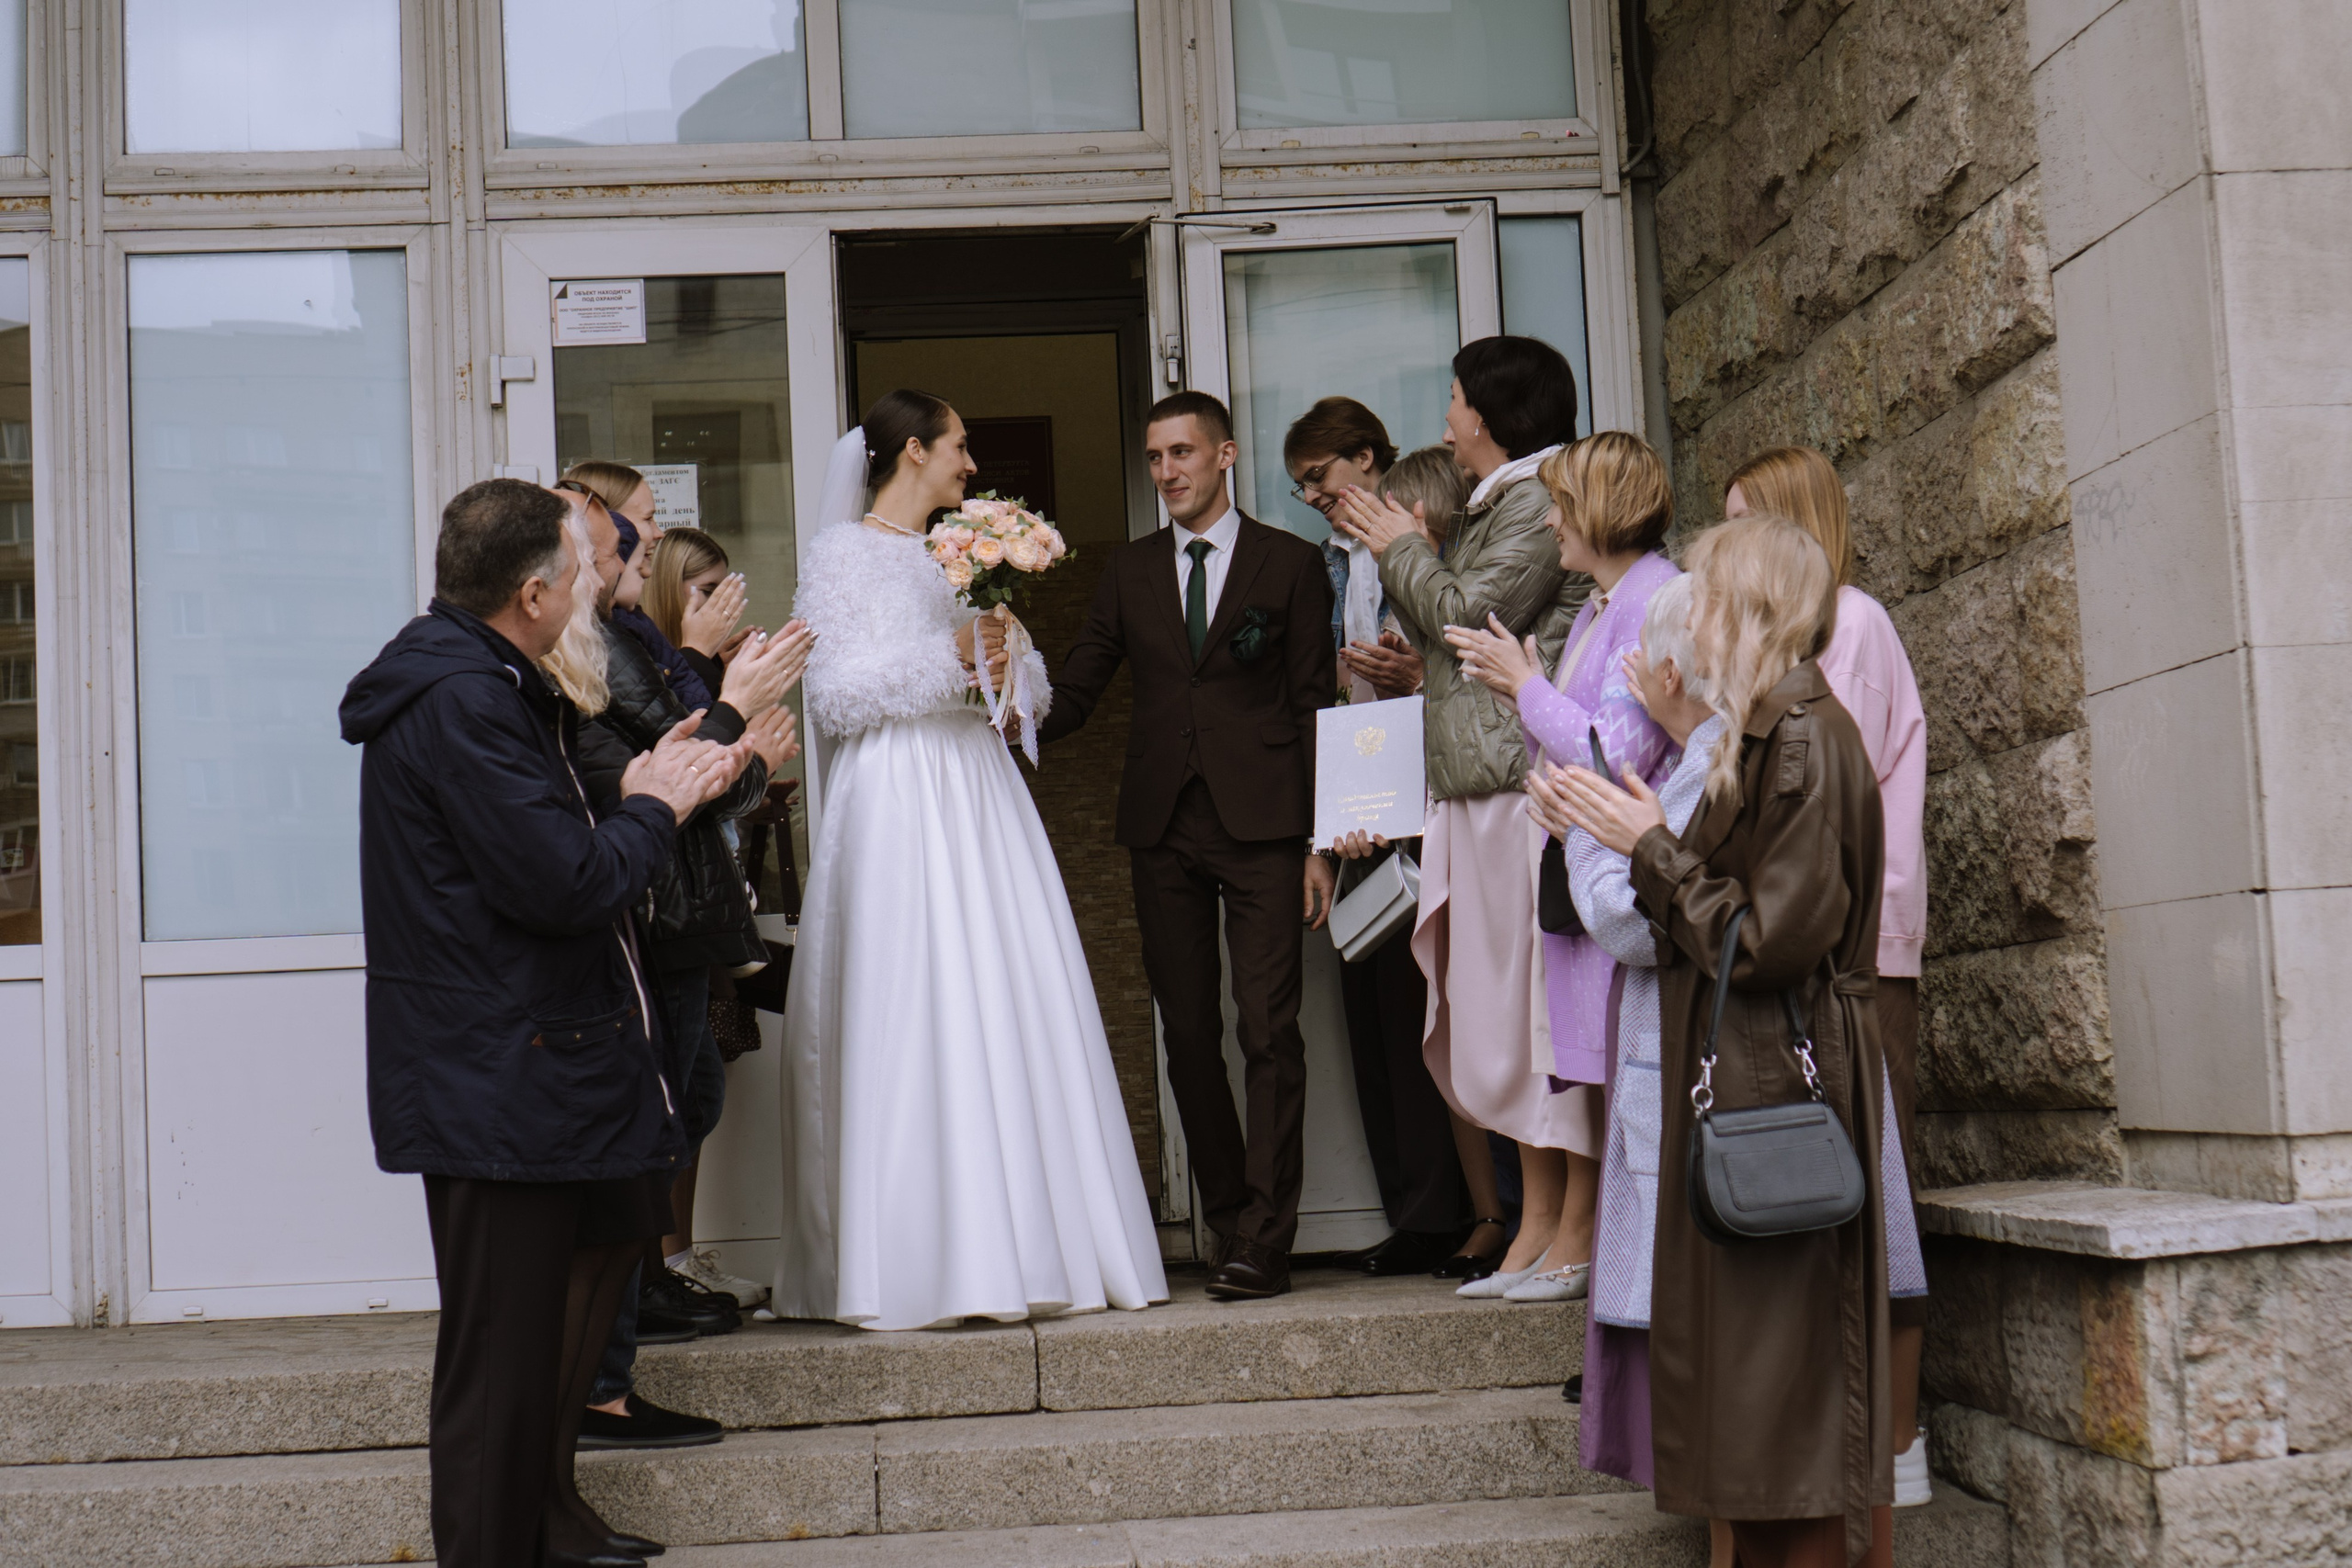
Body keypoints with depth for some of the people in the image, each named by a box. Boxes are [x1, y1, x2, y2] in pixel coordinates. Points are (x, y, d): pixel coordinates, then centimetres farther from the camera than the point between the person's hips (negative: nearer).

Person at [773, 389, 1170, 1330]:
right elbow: (832, 694, -8)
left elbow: (1026, 682, 24)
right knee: (915, 1019, -10)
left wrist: (1003, 666, 3)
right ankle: (922, 1262, -6)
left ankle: (1021, 1248, 4)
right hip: (897, 801, -7)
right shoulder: (842, 552, 1)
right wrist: (949, 657, -13)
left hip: (977, 792, 7)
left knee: (1012, 1011, 1)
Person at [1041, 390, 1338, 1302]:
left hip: (1260, 825, -3)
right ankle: (1228, 1227, 16)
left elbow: (1315, 707, 3)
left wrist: (1318, 842, -4)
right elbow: (1077, 689, 11)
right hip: (1162, 829, 4)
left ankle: (1264, 1243, -7)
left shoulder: (1290, 564, 6)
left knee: (1267, 1030, -8)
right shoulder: (1128, 572, 15)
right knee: (1188, 1036, 6)